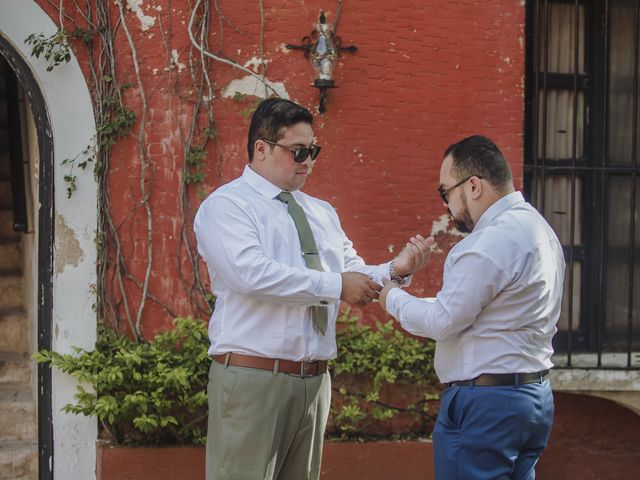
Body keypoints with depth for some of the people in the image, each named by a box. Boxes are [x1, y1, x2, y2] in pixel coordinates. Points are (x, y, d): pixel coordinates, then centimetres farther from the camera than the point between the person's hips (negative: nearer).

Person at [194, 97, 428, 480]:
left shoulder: (322, 213, 18)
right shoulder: (226, 205, -5)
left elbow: (355, 274, 15)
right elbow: (252, 273, -21)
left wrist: (395, 271, -7)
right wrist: (335, 286, -20)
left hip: (314, 379, 7)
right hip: (253, 378, -7)